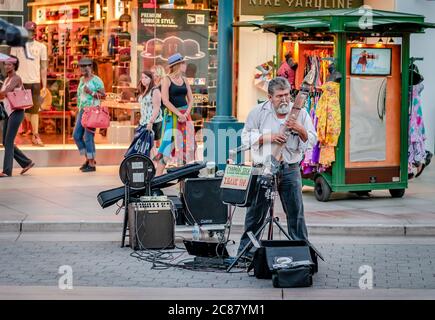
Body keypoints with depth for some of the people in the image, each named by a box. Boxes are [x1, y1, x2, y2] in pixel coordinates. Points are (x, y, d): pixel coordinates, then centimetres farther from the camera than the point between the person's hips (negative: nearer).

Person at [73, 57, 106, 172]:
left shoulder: (96, 80, -8)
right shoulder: (82, 79, 15)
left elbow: (103, 95, -13)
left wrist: (91, 92, -23)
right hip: (82, 111, 9)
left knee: (88, 137, -9)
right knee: (76, 135, 5)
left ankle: (91, 164, -1)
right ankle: (88, 158, 18)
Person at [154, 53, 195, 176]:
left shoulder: (184, 80, 12)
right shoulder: (167, 80, -6)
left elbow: (190, 99, 12)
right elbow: (165, 100, -13)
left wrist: (186, 113, -5)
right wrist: (178, 114, -17)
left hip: (185, 115, 6)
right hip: (172, 115, -6)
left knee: (187, 144, 4)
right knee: (168, 144, -11)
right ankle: (157, 175, -8)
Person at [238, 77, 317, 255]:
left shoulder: (300, 113, 4)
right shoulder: (259, 112, 2)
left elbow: (312, 140, 3)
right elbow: (246, 137, 1)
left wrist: (300, 130, -16)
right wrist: (268, 138, -12)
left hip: (290, 169, 1)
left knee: (296, 212, -1)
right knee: (256, 212, 6)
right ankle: (244, 250, 15)